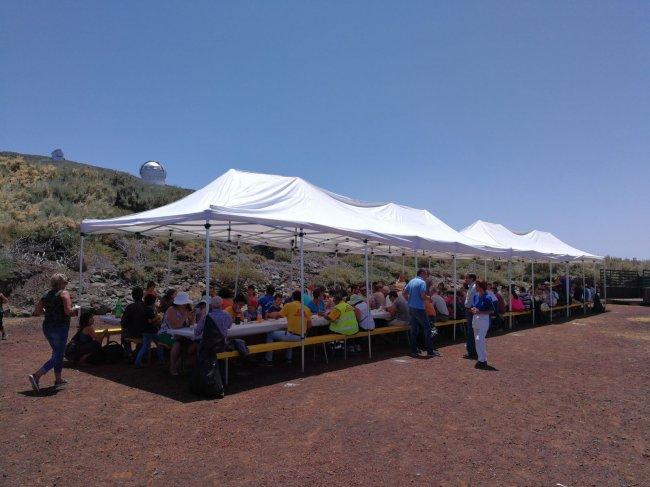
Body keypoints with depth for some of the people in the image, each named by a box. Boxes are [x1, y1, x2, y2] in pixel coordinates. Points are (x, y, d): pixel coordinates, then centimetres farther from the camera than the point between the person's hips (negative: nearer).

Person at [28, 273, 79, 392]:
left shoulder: (46, 295, 9)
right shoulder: (64, 293, -10)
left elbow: (36, 312, 9)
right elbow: (68, 311, -21)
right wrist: (76, 309, -2)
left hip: (47, 328, 8)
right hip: (60, 328, -8)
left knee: (57, 352, 21)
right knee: (57, 357, 0)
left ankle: (58, 379, 28)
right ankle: (36, 376, -13)